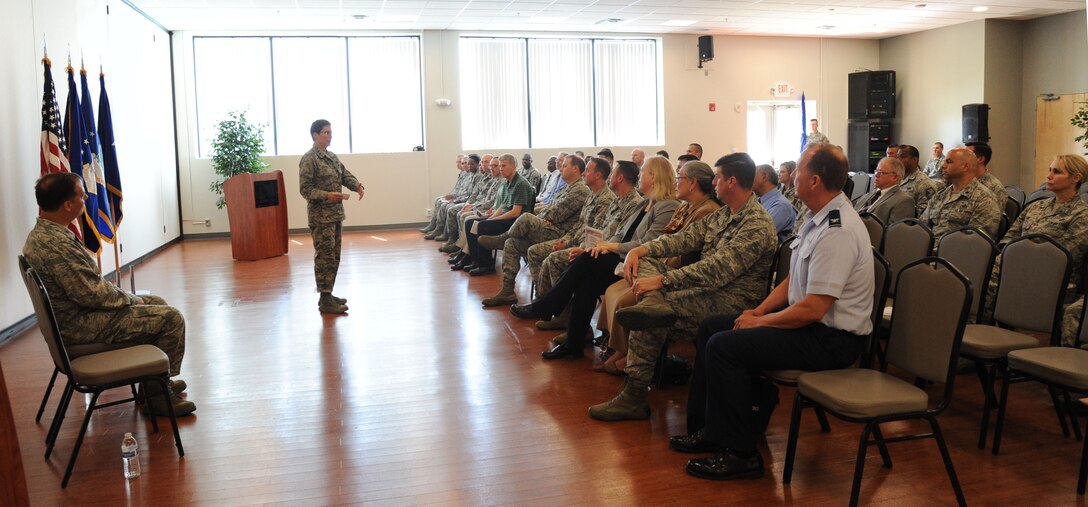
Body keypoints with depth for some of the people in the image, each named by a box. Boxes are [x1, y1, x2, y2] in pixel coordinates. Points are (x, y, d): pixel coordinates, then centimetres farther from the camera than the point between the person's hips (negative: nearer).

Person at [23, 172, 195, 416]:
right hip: (81, 327, -11)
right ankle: (158, 394, 1)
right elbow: (91, 294, -26)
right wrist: (130, 299, -10)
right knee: (171, 318, -12)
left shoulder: (41, 233, 7)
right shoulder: (56, 244, -27)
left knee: (157, 303, 20)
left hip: (74, 314, 11)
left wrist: (125, 297, 8)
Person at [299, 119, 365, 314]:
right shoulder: (308, 159, -12)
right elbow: (305, 189, -15)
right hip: (321, 216, -9)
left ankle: (329, 294, 22)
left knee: (334, 257, 13)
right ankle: (325, 300, -2)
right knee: (324, 257, -7)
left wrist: (357, 186, -8)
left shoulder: (332, 157, 14)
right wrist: (327, 195, -28)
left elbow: (345, 174, 12)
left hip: (336, 214, 9)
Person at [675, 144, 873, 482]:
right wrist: (759, 310, 3)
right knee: (711, 327, 10)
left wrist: (760, 322, -15)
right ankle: (707, 428, 16)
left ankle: (740, 454, -9)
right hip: (809, 321, 11)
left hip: (832, 338, -11)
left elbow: (812, 309, -27)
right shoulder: (819, 218, 7)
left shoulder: (838, 231, -25)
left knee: (724, 346, -21)